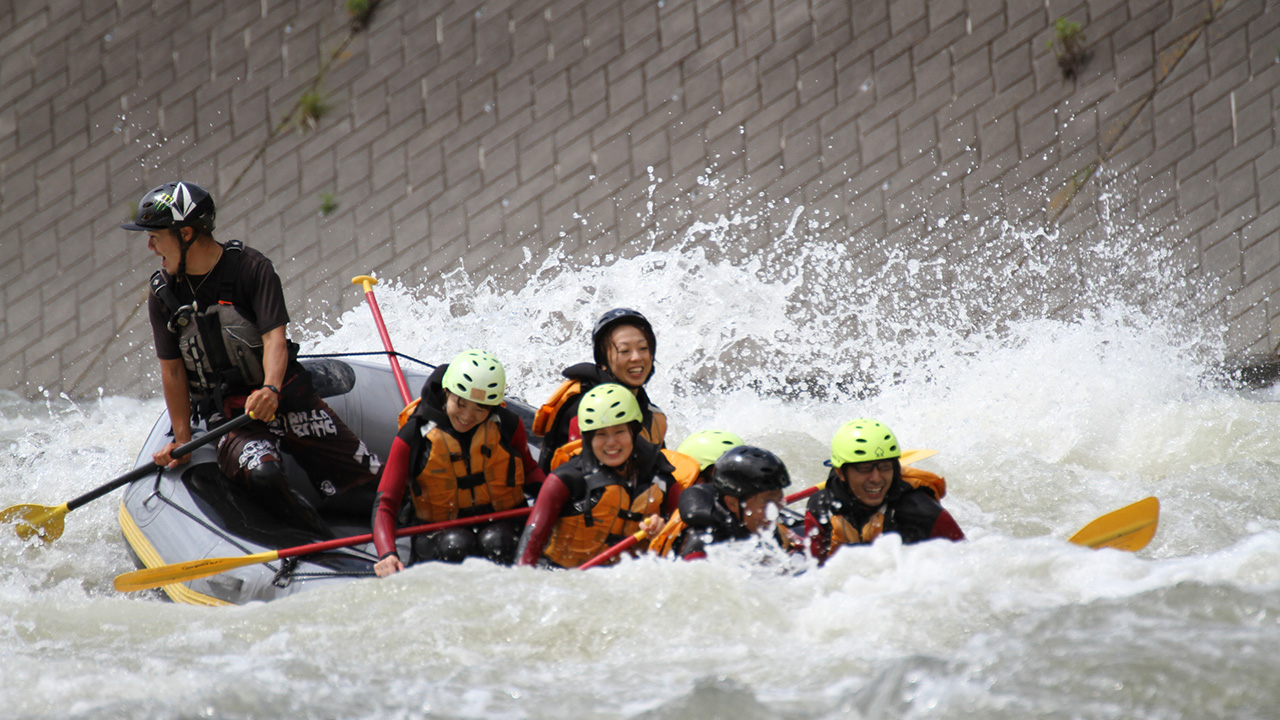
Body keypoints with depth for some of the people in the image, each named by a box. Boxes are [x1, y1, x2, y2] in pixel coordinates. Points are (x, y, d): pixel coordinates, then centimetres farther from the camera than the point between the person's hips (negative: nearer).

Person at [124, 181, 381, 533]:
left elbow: (274, 338, -20)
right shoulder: (163, 294, -1)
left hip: (283, 393, 0)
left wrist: (270, 390, -38)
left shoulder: (250, 267, -10)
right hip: (227, 411, 0)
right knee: (261, 474, -34)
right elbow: (173, 371, 3)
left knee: (371, 482, -9)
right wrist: (182, 442, -2)